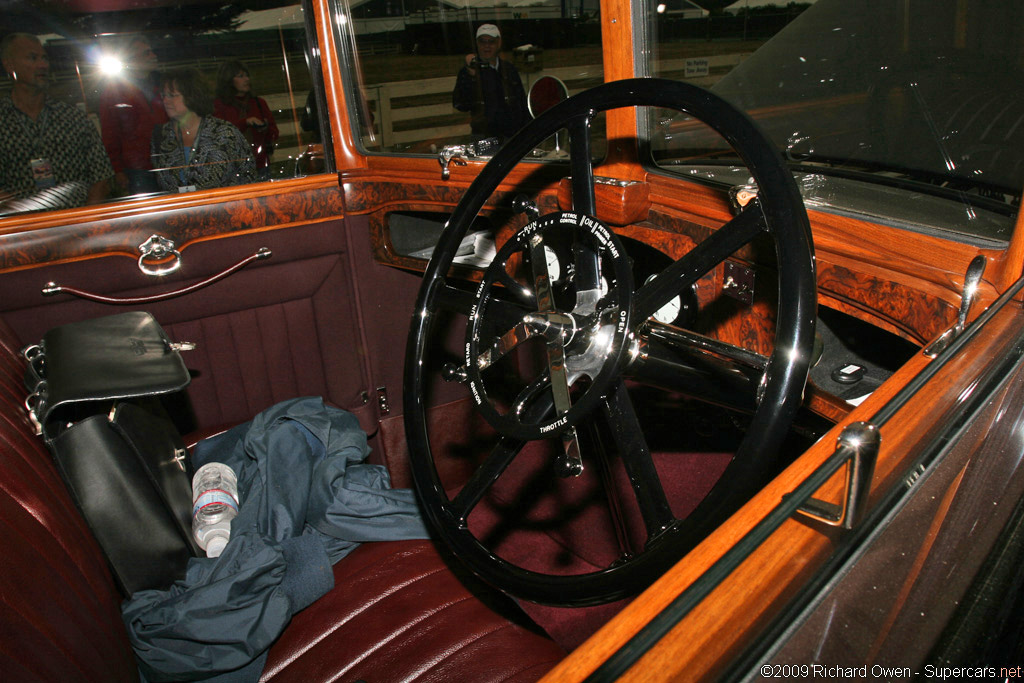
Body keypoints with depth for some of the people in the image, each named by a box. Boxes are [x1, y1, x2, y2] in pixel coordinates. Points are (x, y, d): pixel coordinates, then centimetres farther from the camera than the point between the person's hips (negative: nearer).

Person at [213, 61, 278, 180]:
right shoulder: (219, 105, 2)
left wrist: (265, 129, -9)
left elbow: (274, 134, 13)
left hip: (260, 166, 3)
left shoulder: (259, 102, 15)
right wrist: (245, 122, -20)